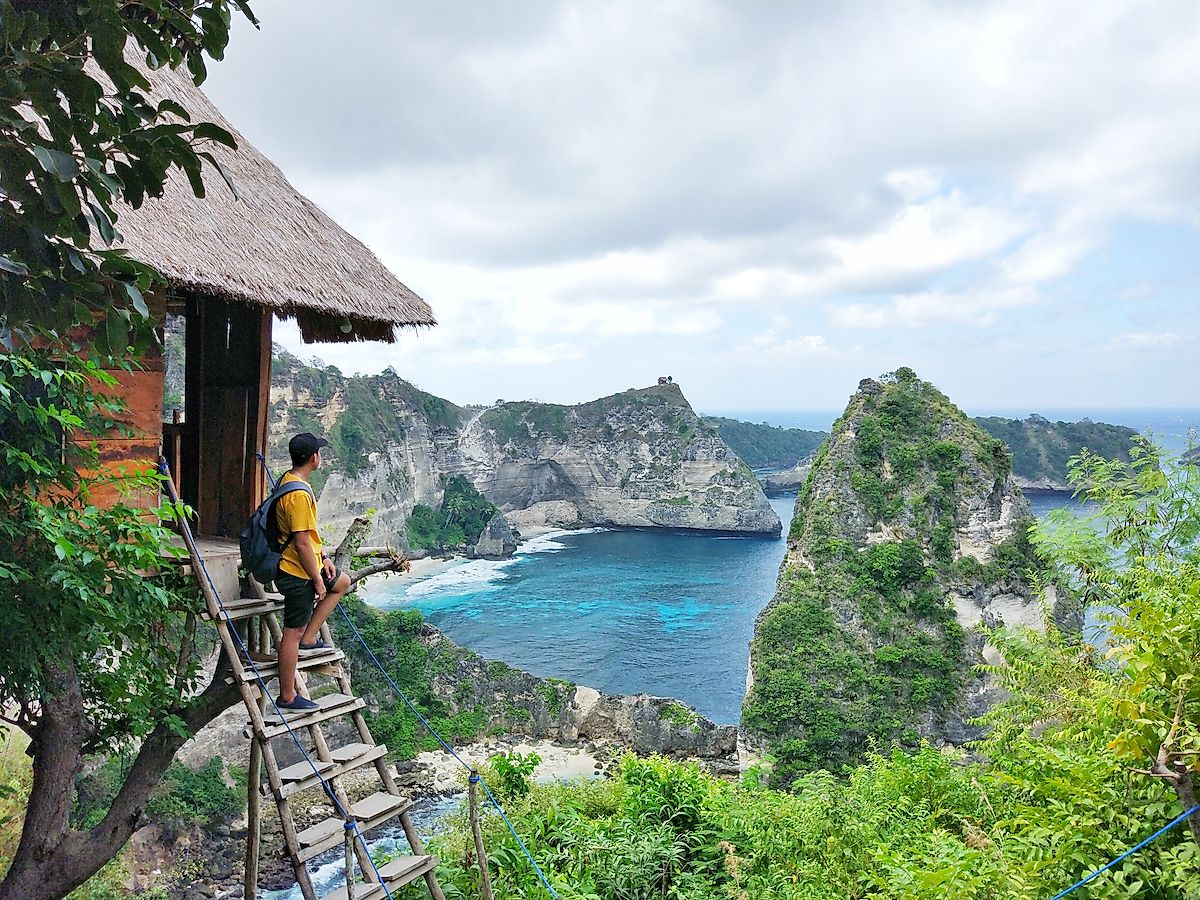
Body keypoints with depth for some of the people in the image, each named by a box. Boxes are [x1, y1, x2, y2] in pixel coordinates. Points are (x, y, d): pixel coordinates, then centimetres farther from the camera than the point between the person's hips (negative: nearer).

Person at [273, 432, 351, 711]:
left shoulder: (290, 481, 7)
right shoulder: (299, 494, -26)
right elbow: (302, 543, -25)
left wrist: (324, 557, 18)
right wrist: (317, 580, -17)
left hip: (307, 563, 10)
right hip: (297, 573, -10)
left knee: (342, 583, 28)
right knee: (293, 632, 0)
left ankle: (309, 639, 23)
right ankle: (288, 697, 11)